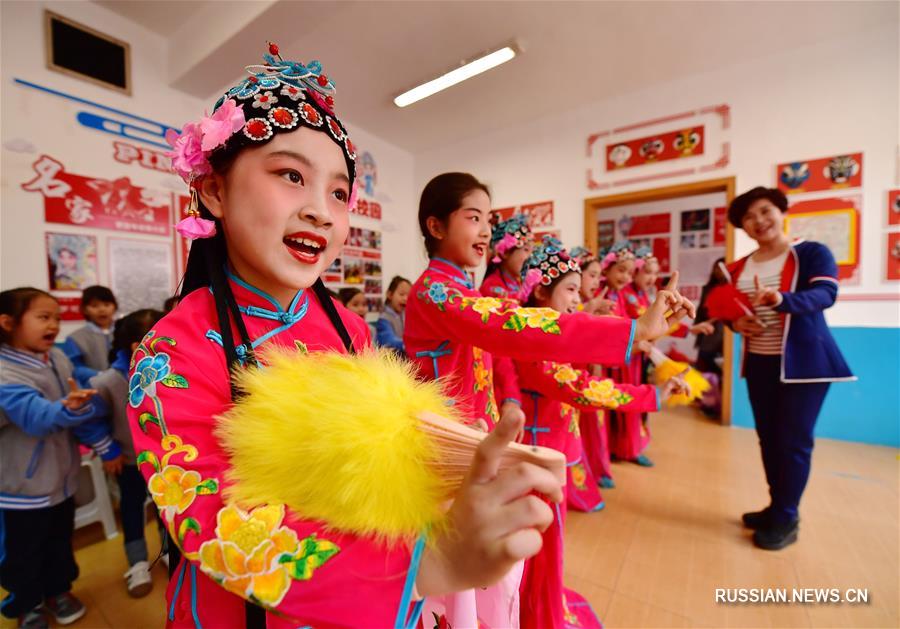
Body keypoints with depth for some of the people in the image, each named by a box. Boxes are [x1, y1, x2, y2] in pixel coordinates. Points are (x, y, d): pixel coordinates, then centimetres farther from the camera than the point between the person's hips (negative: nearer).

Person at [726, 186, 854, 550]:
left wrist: (781, 300, -39)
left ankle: (786, 519, 16)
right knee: (769, 437, 12)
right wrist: (735, 323, -6)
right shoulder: (738, 268, 8)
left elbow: (825, 294, -21)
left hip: (803, 361, -5)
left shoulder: (813, 253, -5)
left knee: (794, 440, 0)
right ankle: (777, 507, 29)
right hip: (758, 363, 5)